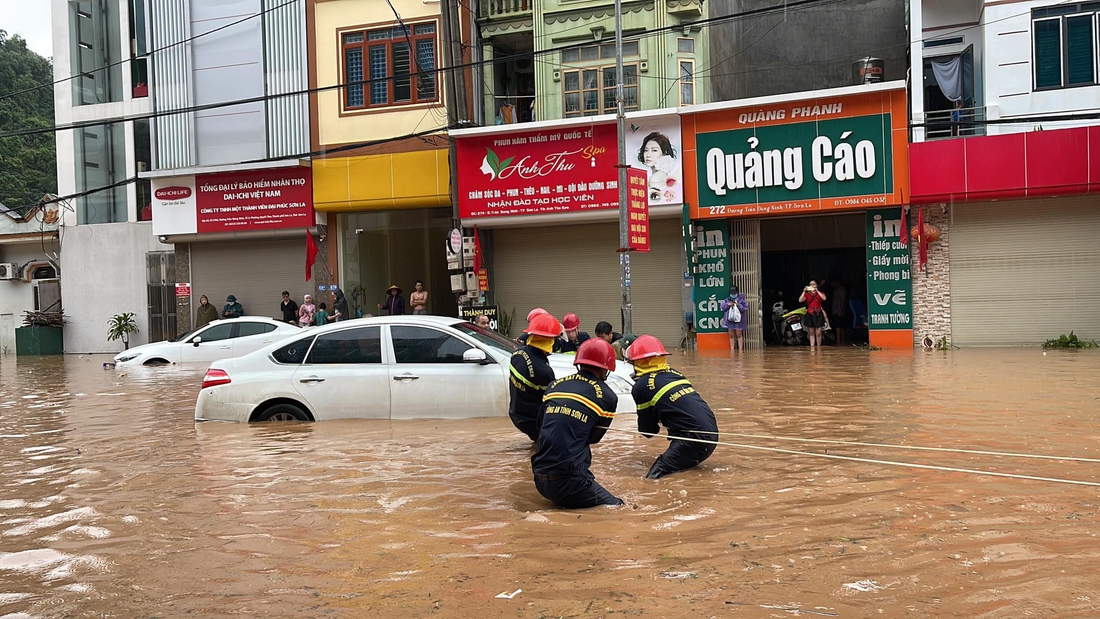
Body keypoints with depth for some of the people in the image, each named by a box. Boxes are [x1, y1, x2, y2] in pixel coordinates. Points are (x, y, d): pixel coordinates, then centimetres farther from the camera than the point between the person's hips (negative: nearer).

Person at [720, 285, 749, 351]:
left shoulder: (741, 300, -1)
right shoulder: (727, 300, 10)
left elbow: (745, 309, -8)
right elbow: (723, 307, 3)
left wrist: (738, 305, -20)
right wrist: (728, 304, -13)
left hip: (738, 320, -4)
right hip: (730, 320, 4)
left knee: (739, 335, -1)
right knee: (731, 335, 7)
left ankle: (740, 349, 3)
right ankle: (732, 349, 12)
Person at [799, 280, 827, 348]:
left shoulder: (820, 293, 8)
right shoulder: (807, 294, 8)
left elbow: (824, 298, -15)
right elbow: (800, 300, -8)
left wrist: (817, 291, -17)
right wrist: (804, 291, -14)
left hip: (818, 314, -1)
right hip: (809, 314, 1)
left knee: (818, 333, -4)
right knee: (811, 333, 5)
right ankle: (812, 348, 7)